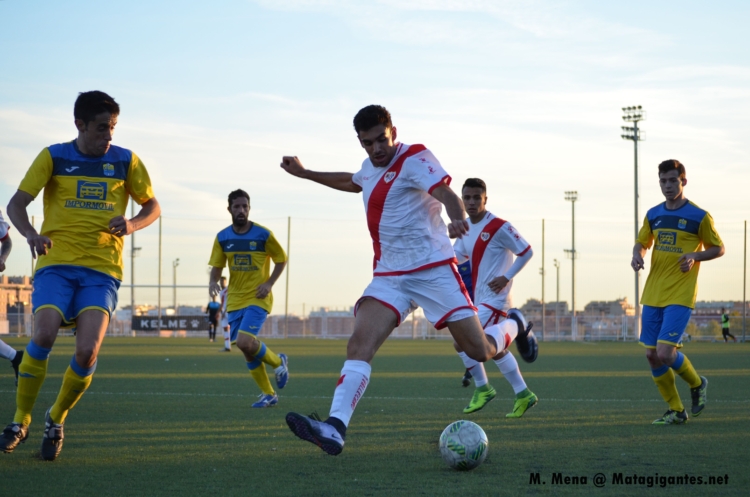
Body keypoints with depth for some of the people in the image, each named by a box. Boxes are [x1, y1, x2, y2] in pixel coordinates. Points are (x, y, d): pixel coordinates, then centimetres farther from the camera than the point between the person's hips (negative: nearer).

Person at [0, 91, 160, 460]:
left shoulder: (126, 162, 7)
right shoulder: (53, 157, 3)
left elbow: (152, 206, 16)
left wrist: (133, 225, -8)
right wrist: (30, 234, -23)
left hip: (102, 269, 1)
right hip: (56, 263, -1)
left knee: (87, 351, -17)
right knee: (43, 336, -22)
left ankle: (56, 420, 11)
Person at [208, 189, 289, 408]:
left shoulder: (263, 234, -9)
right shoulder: (222, 238, 2)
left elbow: (281, 260, 1)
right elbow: (217, 266, 8)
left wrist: (269, 283, -12)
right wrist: (213, 282, -14)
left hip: (258, 298, -5)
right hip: (235, 300, 5)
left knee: (245, 342, -23)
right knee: (247, 349, 5)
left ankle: (278, 361, 7)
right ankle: (268, 394, 20)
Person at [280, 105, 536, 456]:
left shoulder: (414, 159, -9)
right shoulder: (370, 167, 13)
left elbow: (445, 192, -28)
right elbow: (353, 182, 39)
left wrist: (458, 219, -50)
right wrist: (304, 173, 43)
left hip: (433, 270, -6)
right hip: (388, 277, 6)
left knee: (481, 351, -5)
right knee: (359, 344, -17)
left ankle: (514, 325, 31)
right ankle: (335, 428, -29)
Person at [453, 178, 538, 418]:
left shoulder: (499, 227, -14)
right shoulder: (466, 228, 10)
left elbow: (526, 252, -11)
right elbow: (455, 256, 21)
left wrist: (506, 277, -16)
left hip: (494, 299, -9)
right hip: (480, 299, 9)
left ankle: (482, 388, 0)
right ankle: (523, 395, 24)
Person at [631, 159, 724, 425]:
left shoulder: (699, 216, -5)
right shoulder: (653, 215, 9)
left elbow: (719, 249, 2)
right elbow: (642, 242, 21)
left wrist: (695, 256, -16)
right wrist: (637, 255, -2)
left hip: (680, 296, -6)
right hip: (652, 296, 6)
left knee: (665, 354, -17)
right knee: (652, 355, 3)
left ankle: (697, 383, 14)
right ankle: (676, 411, 18)